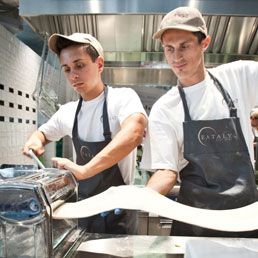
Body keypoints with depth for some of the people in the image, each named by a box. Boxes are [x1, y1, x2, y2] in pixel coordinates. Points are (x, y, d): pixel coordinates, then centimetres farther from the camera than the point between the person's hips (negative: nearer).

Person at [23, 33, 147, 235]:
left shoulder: (123, 97, -17)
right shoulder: (67, 112, 0)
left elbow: (133, 135, -37)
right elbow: (43, 133, 18)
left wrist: (84, 170, -44)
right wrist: (35, 140, -4)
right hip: (82, 208, 5)